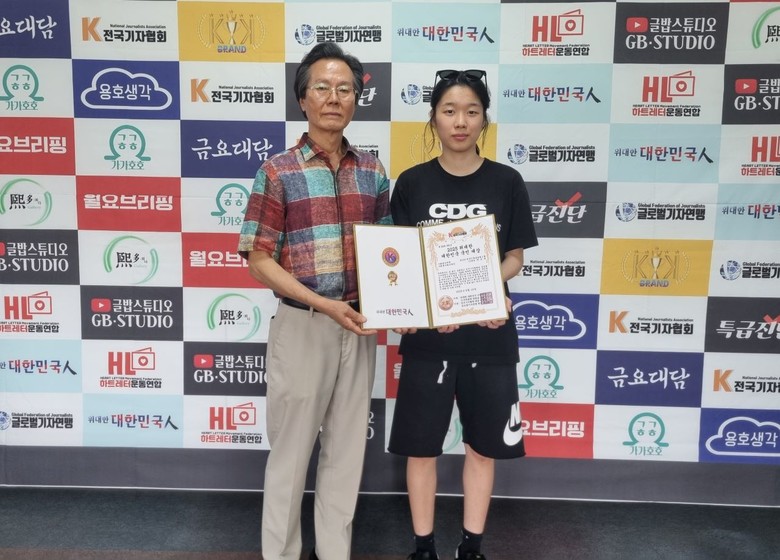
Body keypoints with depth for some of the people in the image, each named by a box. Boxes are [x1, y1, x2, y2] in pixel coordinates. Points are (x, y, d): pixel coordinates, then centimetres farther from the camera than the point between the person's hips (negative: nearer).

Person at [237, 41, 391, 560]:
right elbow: (260, 260, -8)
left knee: (347, 446, 14)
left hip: (360, 326, 4)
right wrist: (324, 304, -18)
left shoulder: (373, 171, 6)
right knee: (292, 447, 9)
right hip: (302, 325, -4)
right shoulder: (278, 172, -6)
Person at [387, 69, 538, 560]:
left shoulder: (507, 182, 0)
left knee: (483, 445, 12)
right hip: (427, 335, 0)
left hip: (489, 336, 0)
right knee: (421, 445, 8)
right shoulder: (412, 184, 0)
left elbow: (515, 258, 3)